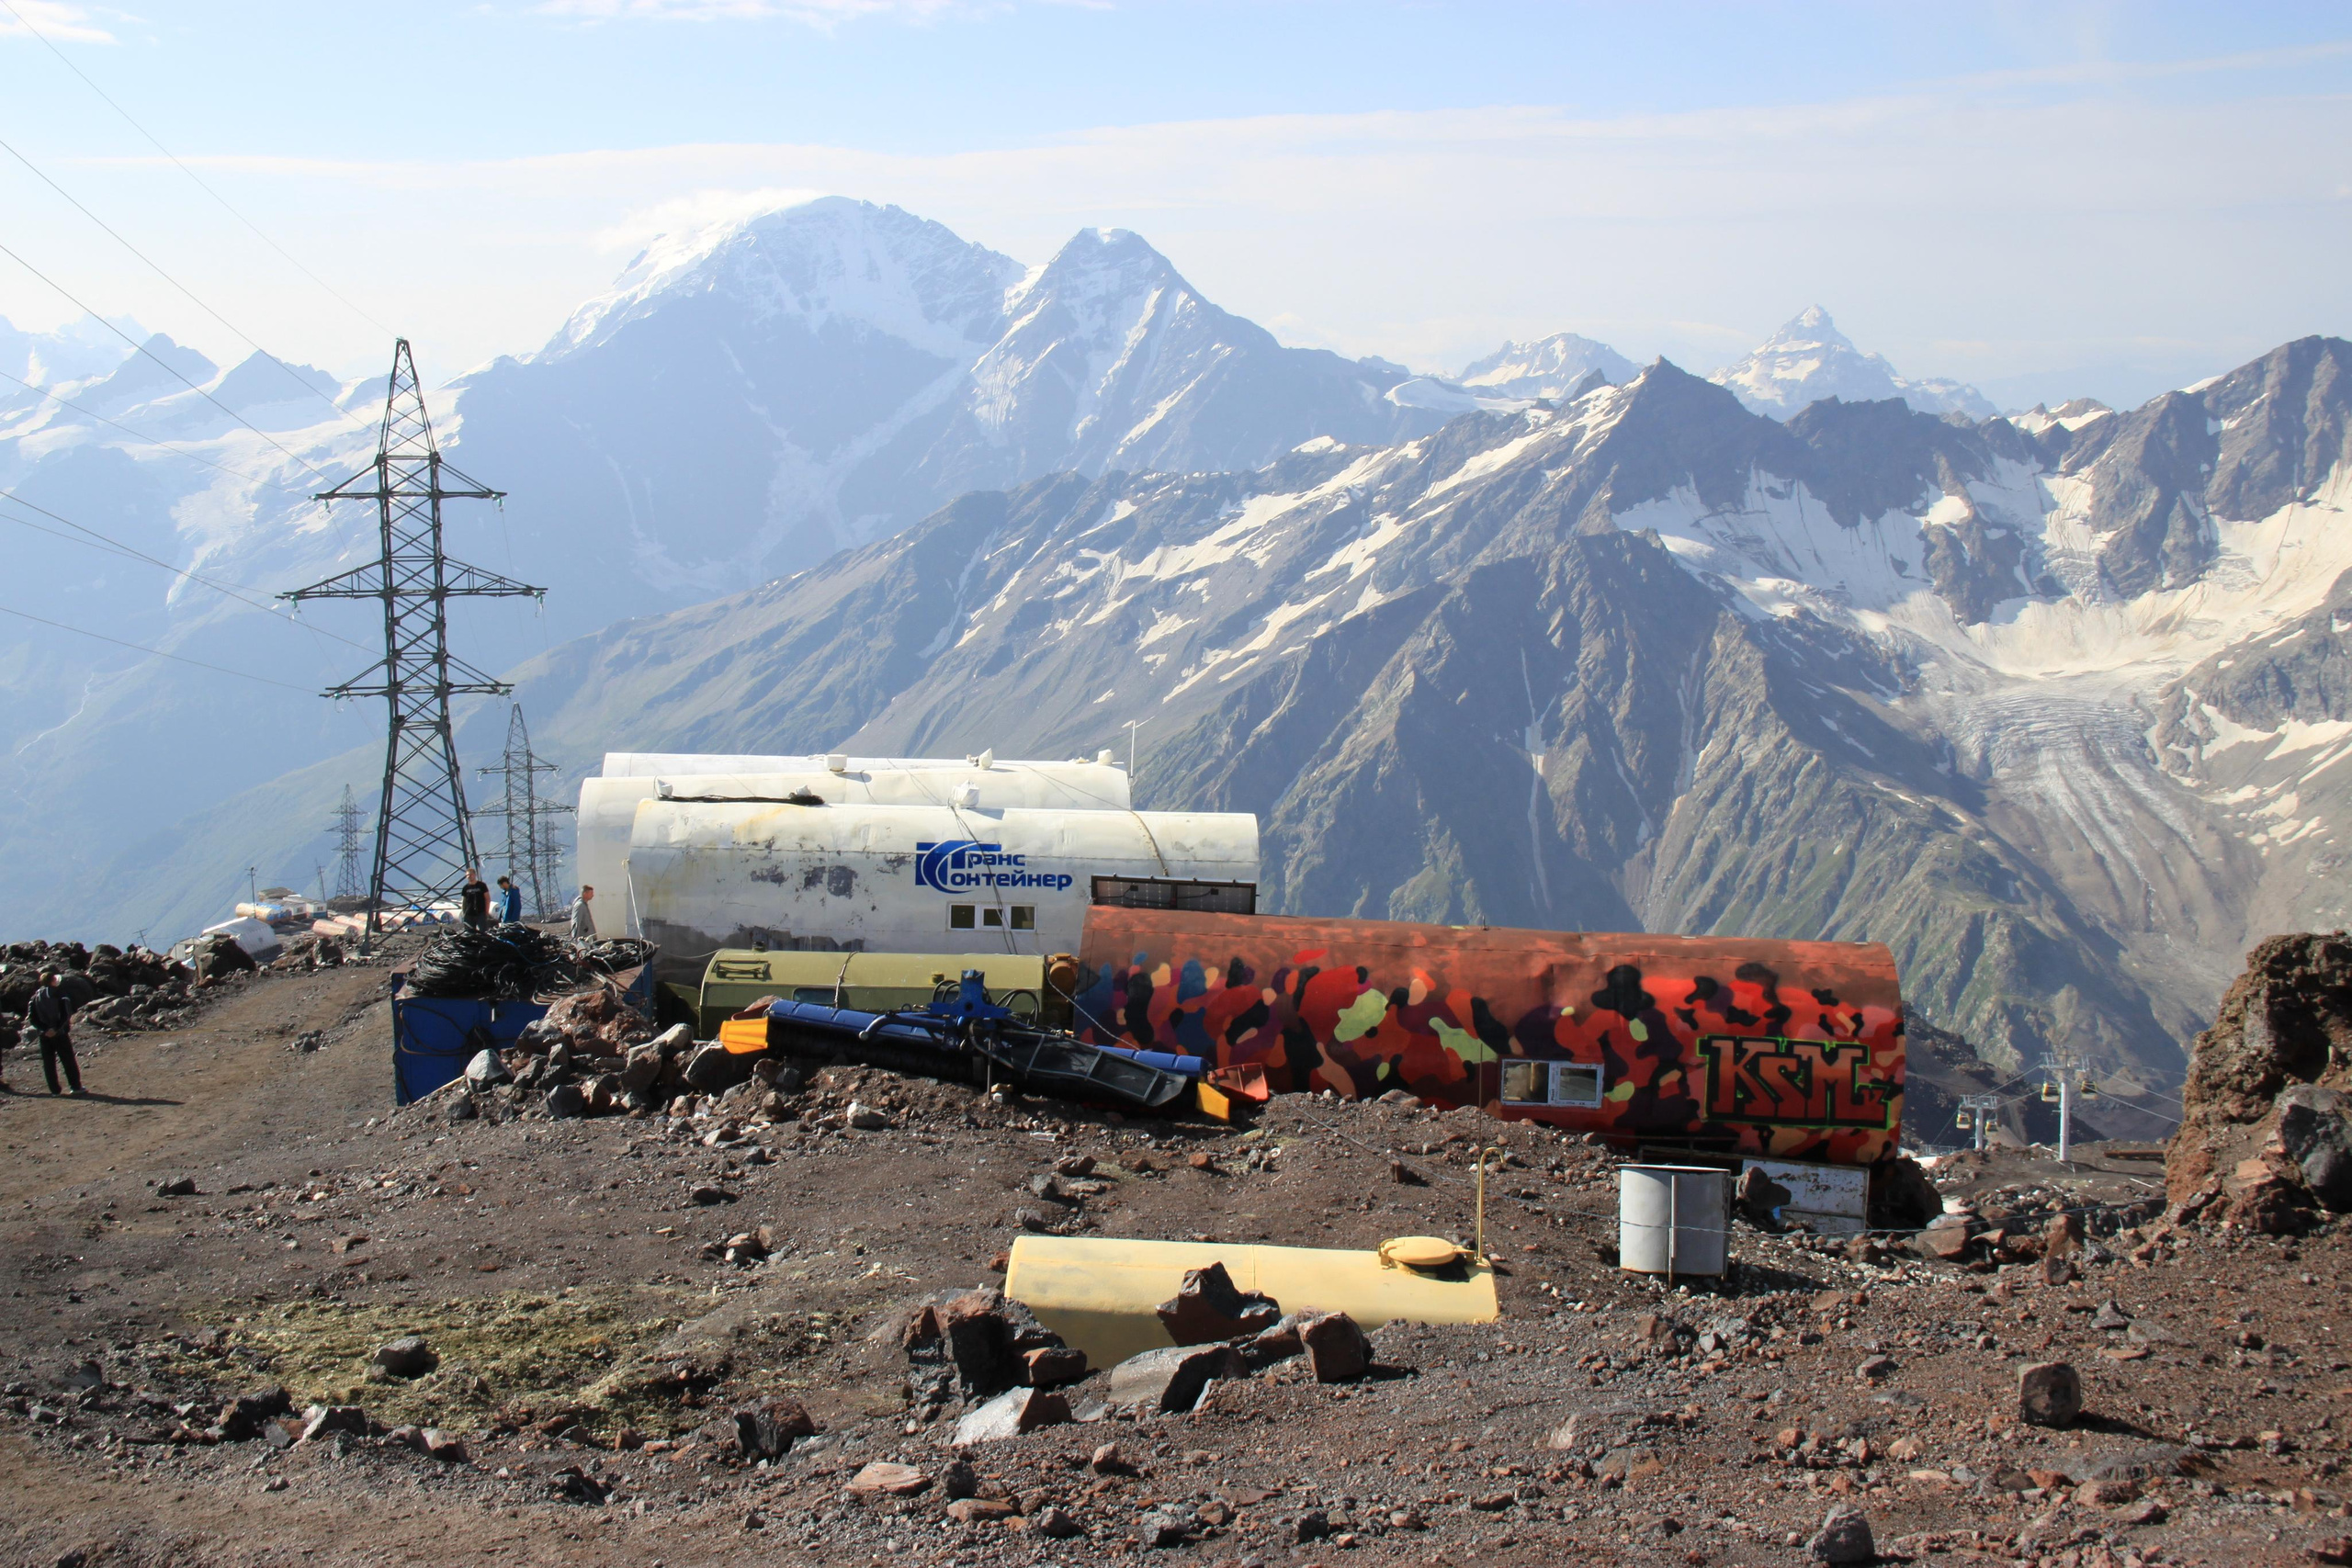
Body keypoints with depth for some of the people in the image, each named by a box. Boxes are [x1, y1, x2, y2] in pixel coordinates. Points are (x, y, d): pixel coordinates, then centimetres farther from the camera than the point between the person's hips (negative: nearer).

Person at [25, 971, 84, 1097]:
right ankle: (76, 1087, 9)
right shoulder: (59, 995, -7)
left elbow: (31, 1018, -3)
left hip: (45, 1035, 3)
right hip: (60, 1034, -3)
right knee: (69, 1061, 6)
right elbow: (67, 1015, -18)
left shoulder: (36, 997, 4)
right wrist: (57, 1029, -13)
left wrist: (44, 1029, -9)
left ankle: (54, 1090, 7)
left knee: (48, 1063, 8)